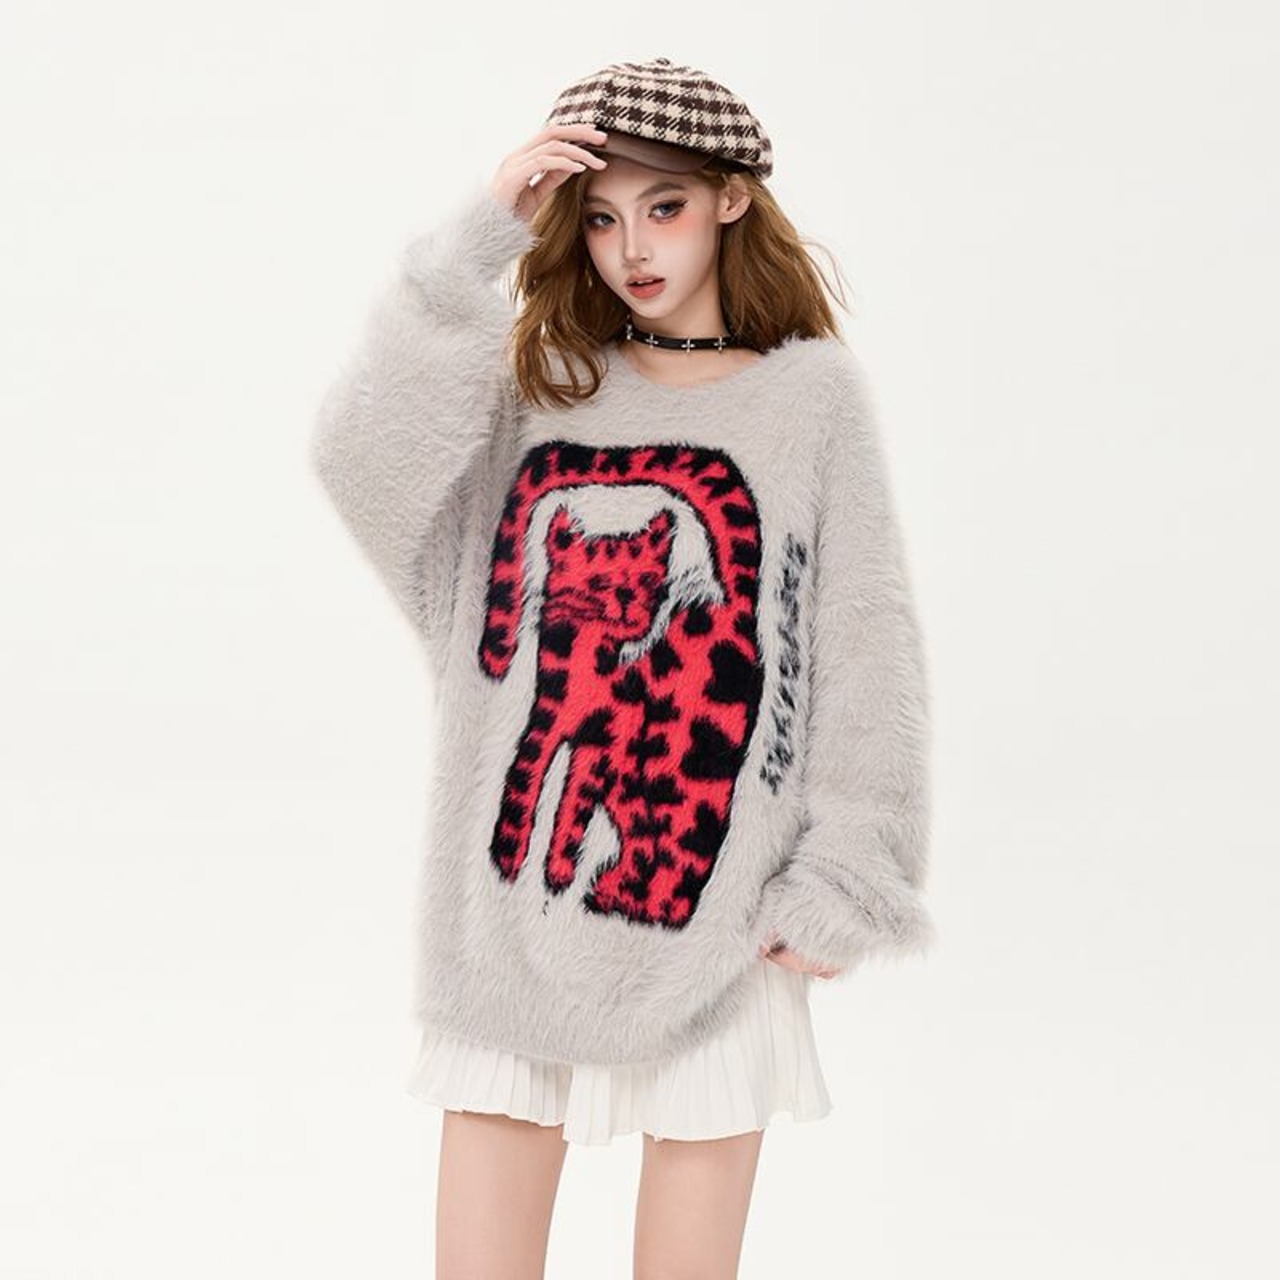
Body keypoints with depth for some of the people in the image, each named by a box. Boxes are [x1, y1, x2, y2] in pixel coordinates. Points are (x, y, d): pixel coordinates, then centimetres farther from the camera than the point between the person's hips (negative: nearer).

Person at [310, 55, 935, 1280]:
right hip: (512, 907, 2)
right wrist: (476, 239, -12)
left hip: (711, 927, -1)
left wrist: (839, 884, -4)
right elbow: (361, 453, -11)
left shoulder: (812, 393, 2)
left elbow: (861, 650, 0)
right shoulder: (532, 382, 6)